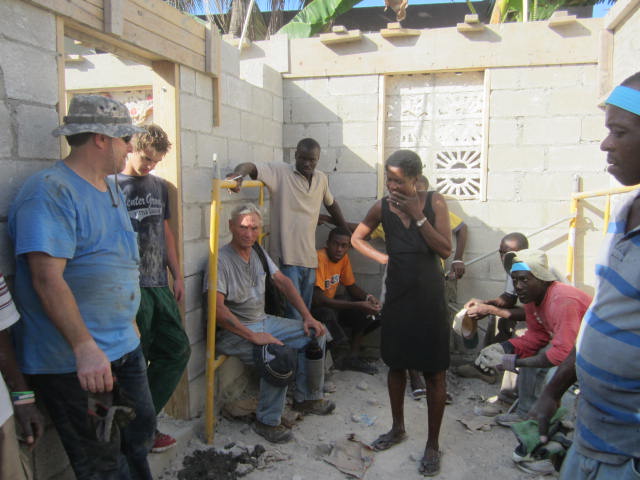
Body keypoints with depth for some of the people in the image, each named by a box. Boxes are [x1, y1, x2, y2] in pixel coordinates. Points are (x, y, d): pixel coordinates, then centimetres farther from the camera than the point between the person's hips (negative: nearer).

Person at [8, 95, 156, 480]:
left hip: (124, 348, 9)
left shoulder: (111, 190, 11)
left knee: (141, 433, 22)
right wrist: (85, 348, -30)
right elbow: (47, 278, -26)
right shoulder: (51, 191, -18)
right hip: (74, 362, -9)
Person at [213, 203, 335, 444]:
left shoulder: (258, 251, 7)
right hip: (234, 332, -8)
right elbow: (217, 308, -28)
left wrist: (307, 316, 5)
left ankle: (306, 398, 16)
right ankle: (267, 421, -10)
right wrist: (253, 336, -30)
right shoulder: (221, 259, -19)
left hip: (263, 321, 9)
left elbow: (282, 281, 12)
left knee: (314, 334, 2)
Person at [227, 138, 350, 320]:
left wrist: (344, 230, 34)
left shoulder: (321, 179, 12)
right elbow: (250, 167, -17)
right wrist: (238, 173, -40)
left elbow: (331, 203, 28)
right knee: (293, 315, -7)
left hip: (309, 257, 6)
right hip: (287, 257, -5)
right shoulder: (280, 172, -5)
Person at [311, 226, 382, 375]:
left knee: (369, 307, 0)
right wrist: (357, 305, -36)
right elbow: (317, 299, -35)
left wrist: (368, 297, -13)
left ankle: (353, 357, 6)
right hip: (313, 306, -8)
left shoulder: (344, 257, -2)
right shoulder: (320, 258, -27)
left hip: (330, 302, 8)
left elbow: (351, 286, 10)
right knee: (328, 314, -39)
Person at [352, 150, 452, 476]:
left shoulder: (434, 202, -5)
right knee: (396, 364, 15)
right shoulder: (382, 207, 0)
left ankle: (433, 444, 19)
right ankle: (398, 428, 36)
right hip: (397, 294, 3)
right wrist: (384, 258, 2)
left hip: (429, 294, -2)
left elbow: (445, 250, -11)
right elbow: (356, 238, 14)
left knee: (434, 372, 3)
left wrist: (418, 216, -17)